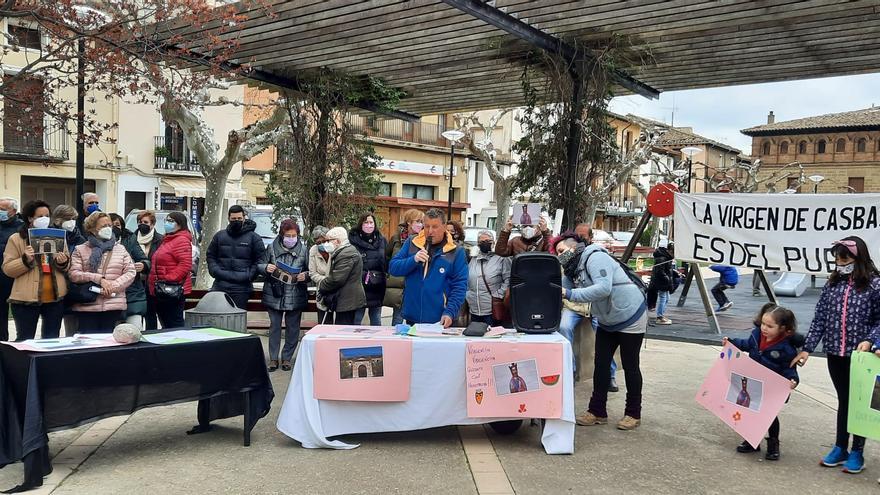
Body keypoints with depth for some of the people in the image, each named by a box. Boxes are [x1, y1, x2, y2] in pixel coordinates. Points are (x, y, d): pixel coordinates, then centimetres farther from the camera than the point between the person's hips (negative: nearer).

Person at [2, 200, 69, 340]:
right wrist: (25, 260, -19)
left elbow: (67, 266, 15)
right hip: (27, 299, -3)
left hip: (55, 297, 3)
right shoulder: (16, 239, 0)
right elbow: (7, 269, -3)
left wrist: (63, 263, -7)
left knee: (52, 339, 12)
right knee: (25, 340, 4)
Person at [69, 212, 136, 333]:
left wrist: (114, 286, -10)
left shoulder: (120, 249, 14)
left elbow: (131, 272, 5)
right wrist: (99, 279, -14)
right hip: (87, 307, -1)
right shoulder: (80, 250, 7)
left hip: (114, 306, 2)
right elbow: (74, 274, -4)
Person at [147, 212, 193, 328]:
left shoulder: (182, 240, -11)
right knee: (165, 324, 13)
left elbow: (186, 264, -23)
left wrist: (169, 279, -23)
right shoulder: (167, 240, 22)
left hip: (173, 291, -11)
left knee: (174, 324, -10)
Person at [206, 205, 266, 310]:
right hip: (220, 285, 3)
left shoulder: (254, 238, 4)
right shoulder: (219, 236, 14)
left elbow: (260, 260, 3)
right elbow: (211, 256, 18)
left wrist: (249, 275, -9)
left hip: (242, 287, -3)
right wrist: (215, 271, 0)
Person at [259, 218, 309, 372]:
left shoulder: (304, 249, -1)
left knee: (292, 328, 7)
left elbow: (311, 271, 4)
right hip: (274, 294, 1)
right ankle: (273, 358, 17)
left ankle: (287, 358, 21)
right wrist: (266, 268, -16)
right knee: (274, 326, 7)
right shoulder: (272, 248, 1)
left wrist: (305, 276, -18)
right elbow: (260, 265, 7)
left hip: (295, 296, 0)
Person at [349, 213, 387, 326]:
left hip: (377, 288, 4)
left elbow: (387, 262, 10)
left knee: (376, 321, 14)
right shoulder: (352, 239, -6)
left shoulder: (381, 240, 7)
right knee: (355, 320, 1)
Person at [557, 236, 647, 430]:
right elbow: (560, 292, -4)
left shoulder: (595, 257, -24)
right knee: (601, 364, 6)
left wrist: (570, 294, -40)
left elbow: (604, 288, -37)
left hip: (630, 317, -8)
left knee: (630, 366, 3)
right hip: (607, 322, 8)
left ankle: (633, 414, 16)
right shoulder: (572, 270, 4)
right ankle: (597, 411, 14)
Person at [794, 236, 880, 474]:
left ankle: (857, 452, 21)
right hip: (835, 354, 3)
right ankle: (840, 448, 25)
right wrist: (807, 349, 2)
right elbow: (819, 319, 4)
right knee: (843, 401, 15)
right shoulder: (833, 283, 2)